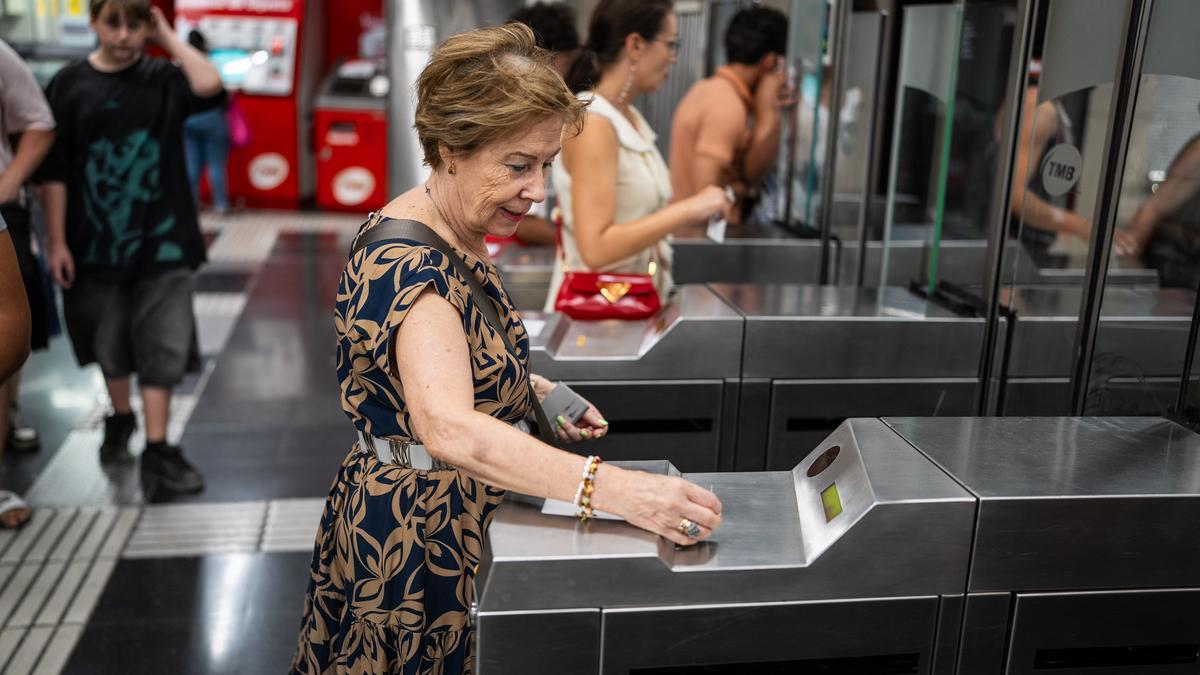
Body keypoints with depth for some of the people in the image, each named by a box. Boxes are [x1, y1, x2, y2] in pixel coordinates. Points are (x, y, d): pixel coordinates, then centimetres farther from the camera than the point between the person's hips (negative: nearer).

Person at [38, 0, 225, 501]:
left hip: (161, 242, -1)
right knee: (109, 346, 16)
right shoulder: (69, 84, 1)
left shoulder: (163, 78, 0)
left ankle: (157, 452, 3)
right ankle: (119, 420, 40)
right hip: (96, 243, 2)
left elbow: (209, 88, -23)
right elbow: (55, 170, 0)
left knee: (161, 350, -3)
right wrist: (57, 242, -3)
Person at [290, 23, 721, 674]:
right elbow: (448, 428, -45)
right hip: (418, 535, -9)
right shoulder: (406, 266, -29)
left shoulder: (456, 235, 2)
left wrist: (535, 391, 0)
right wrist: (613, 487, -53)